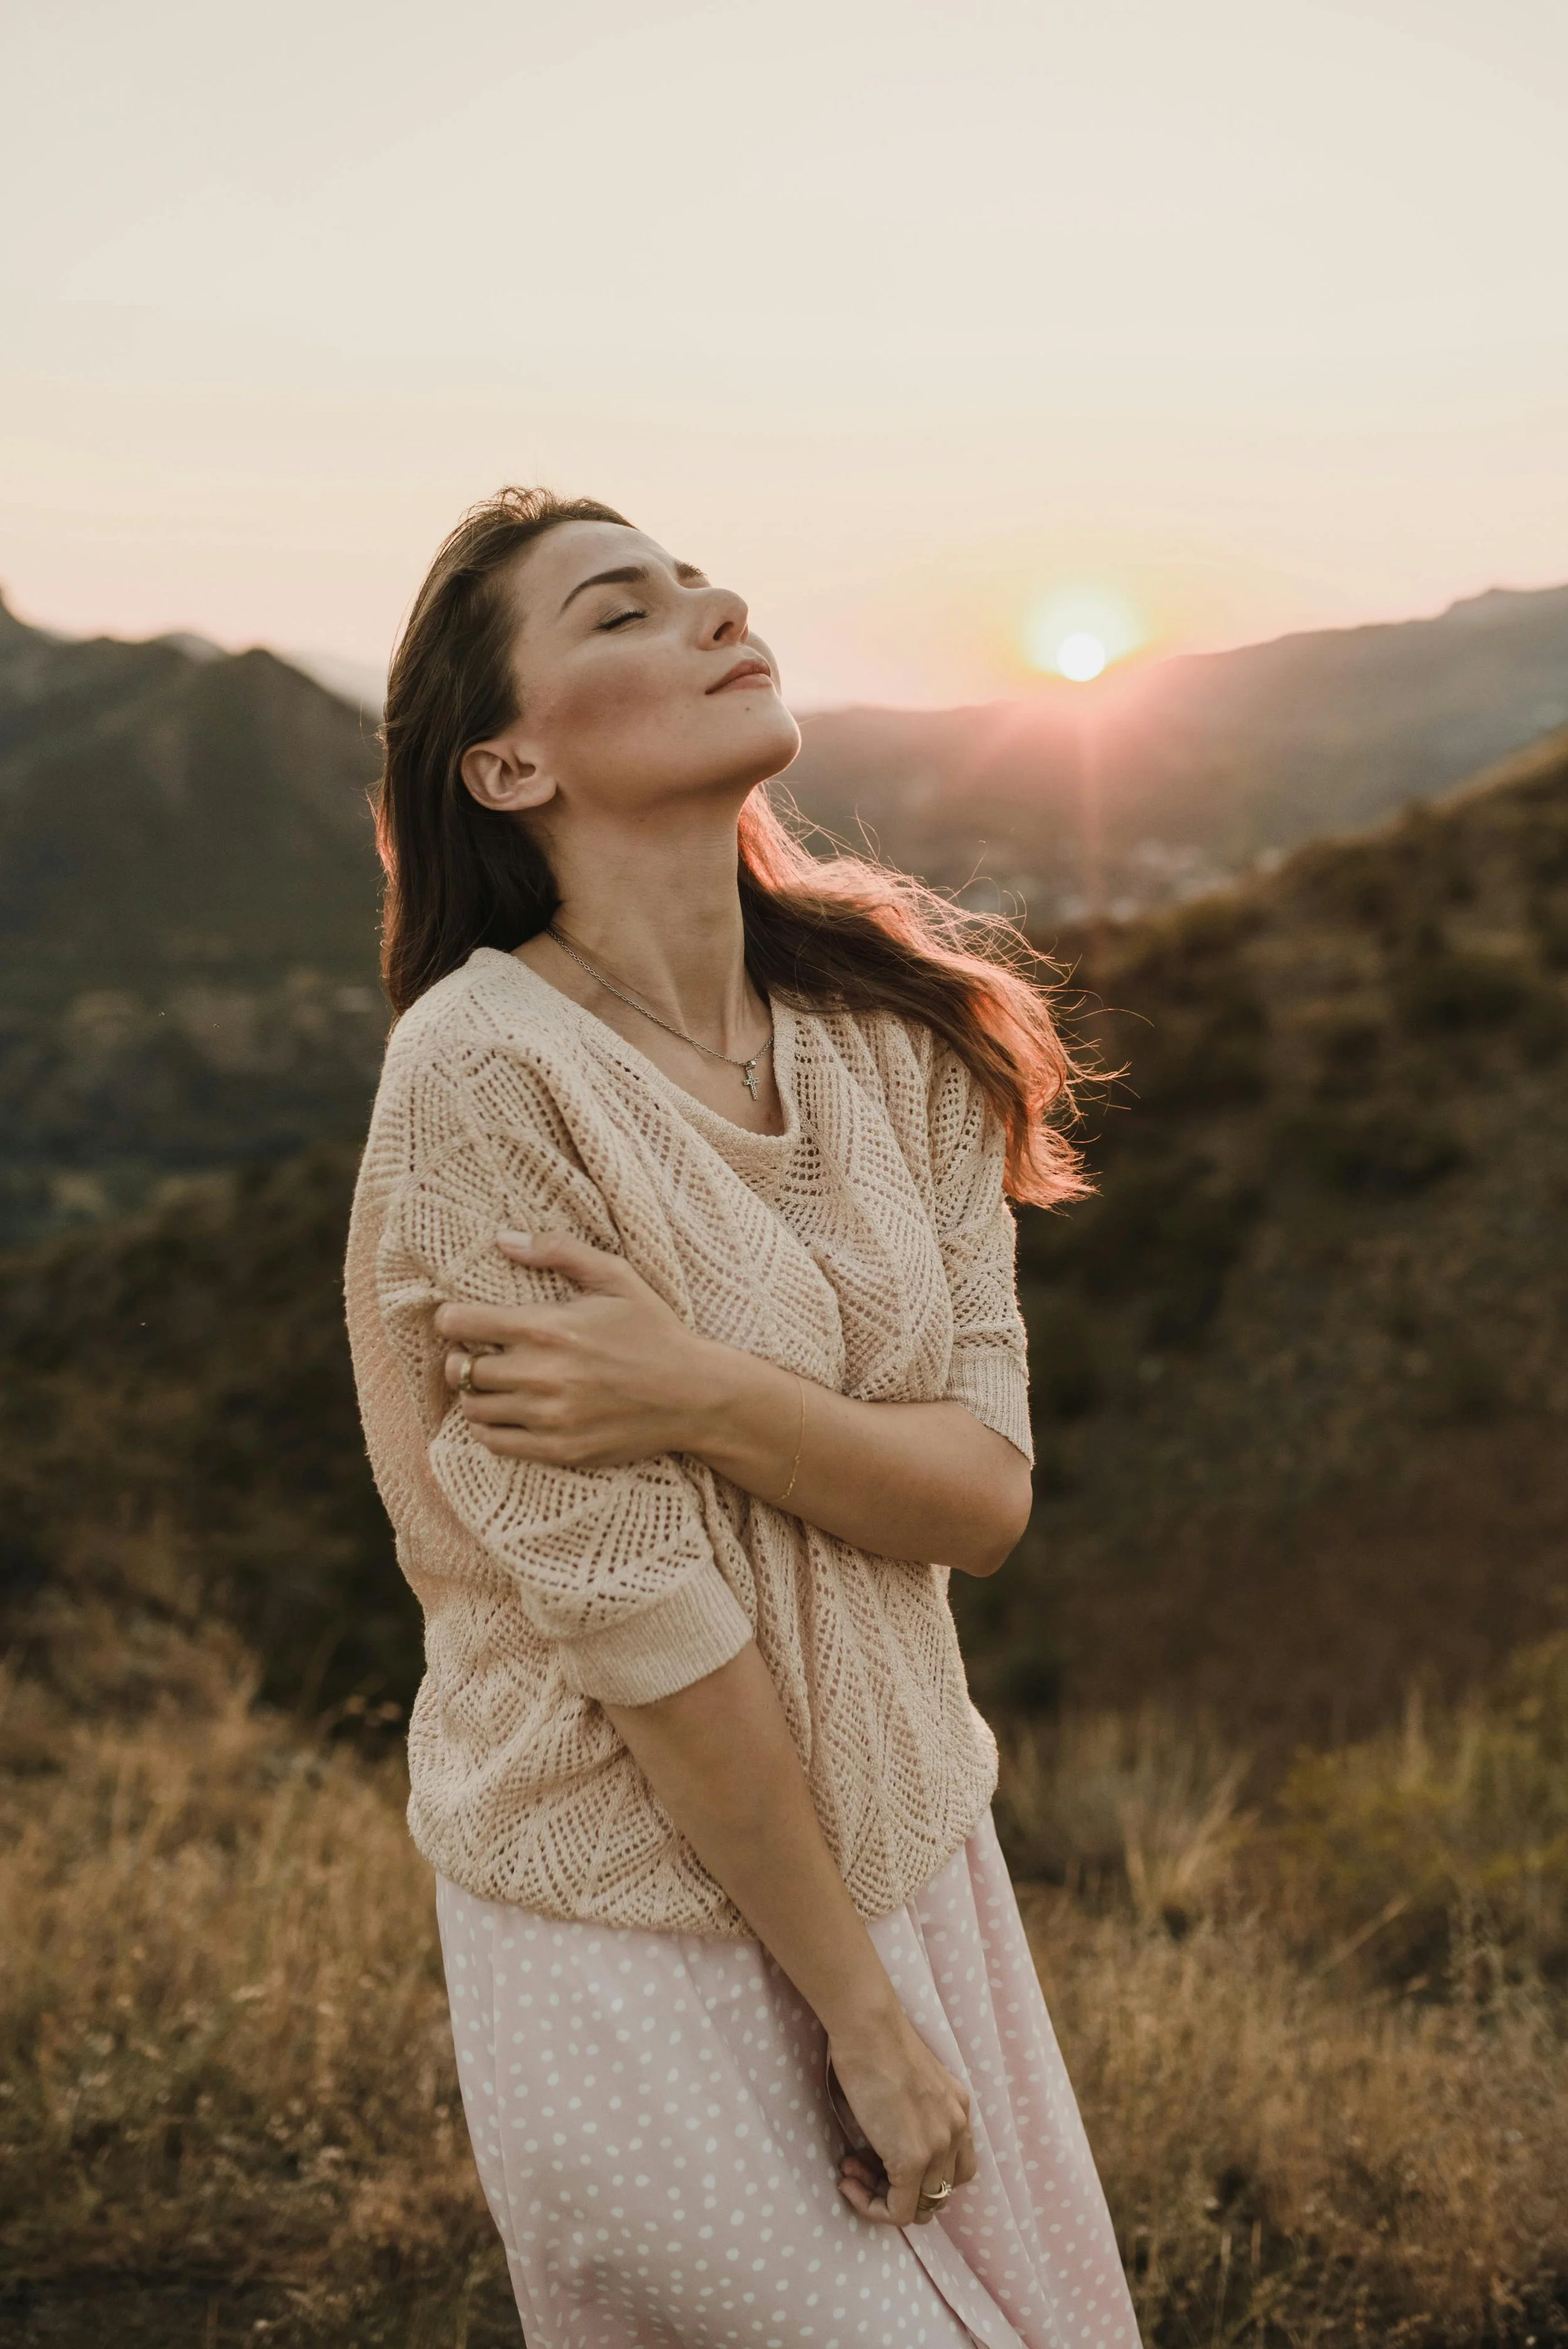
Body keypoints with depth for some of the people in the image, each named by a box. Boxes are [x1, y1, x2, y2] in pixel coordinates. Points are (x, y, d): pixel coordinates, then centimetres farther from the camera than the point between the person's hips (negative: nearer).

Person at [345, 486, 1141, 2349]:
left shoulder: (894, 1041, -2)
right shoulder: (485, 1066, -20)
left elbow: (985, 1487, -6)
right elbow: (630, 1608, -20)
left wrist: (704, 1393, -25)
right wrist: (862, 2008, -12)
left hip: (912, 1842, 6)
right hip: (647, 1931, -6)